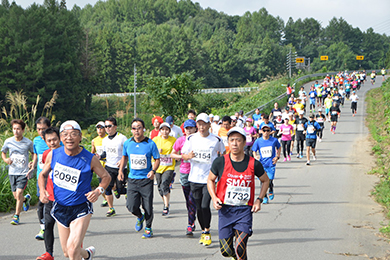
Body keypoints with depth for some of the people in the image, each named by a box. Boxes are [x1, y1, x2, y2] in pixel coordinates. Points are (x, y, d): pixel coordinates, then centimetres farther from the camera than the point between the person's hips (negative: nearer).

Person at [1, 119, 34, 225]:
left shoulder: (28, 142, -6)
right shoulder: (8, 141, -1)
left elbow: (34, 153, 10)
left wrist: (32, 164, -5)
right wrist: (5, 159, -6)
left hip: (24, 172, -3)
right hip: (12, 172, 3)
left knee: (19, 193, -15)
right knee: (15, 196, 6)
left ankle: (16, 216, -1)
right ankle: (26, 199, 41)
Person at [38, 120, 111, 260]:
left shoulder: (90, 159, -13)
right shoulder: (53, 155, -6)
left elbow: (106, 176, 2)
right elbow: (43, 175, 10)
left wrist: (99, 190, -17)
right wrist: (42, 191, -9)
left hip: (81, 208, -4)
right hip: (60, 208, 4)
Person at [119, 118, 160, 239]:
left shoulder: (150, 144, -6)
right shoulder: (127, 143, 2)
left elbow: (157, 159, 3)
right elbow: (124, 157, 18)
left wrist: (153, 171, -15)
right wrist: (121, 170, 5)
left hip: (146, 180, -2)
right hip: (132, 179, 2)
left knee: (148, 207, 0)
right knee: (131, 206, -9)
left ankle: (148, 228, 24)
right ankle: (140, 217, 25)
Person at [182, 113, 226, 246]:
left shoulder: (216, 140, -1)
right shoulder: (191, 139, 3)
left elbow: (223, 155, 15)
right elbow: (183, 155, 8)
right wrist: (188, 156, -13)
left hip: (210, 178, -3)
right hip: (194, 178, 3)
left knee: (205, 206, -15)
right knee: (199, 207, 8)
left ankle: (207, 232, 3)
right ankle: (203, 231, 25)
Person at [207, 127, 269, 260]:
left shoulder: (254, 164, -4)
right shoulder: (220, 162, -5)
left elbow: (265, 180, 15)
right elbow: (210, 180, 12)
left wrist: (259, 200, 3)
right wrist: (214, 198, -4)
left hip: (245, 210, -1)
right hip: (225, 210, 1)